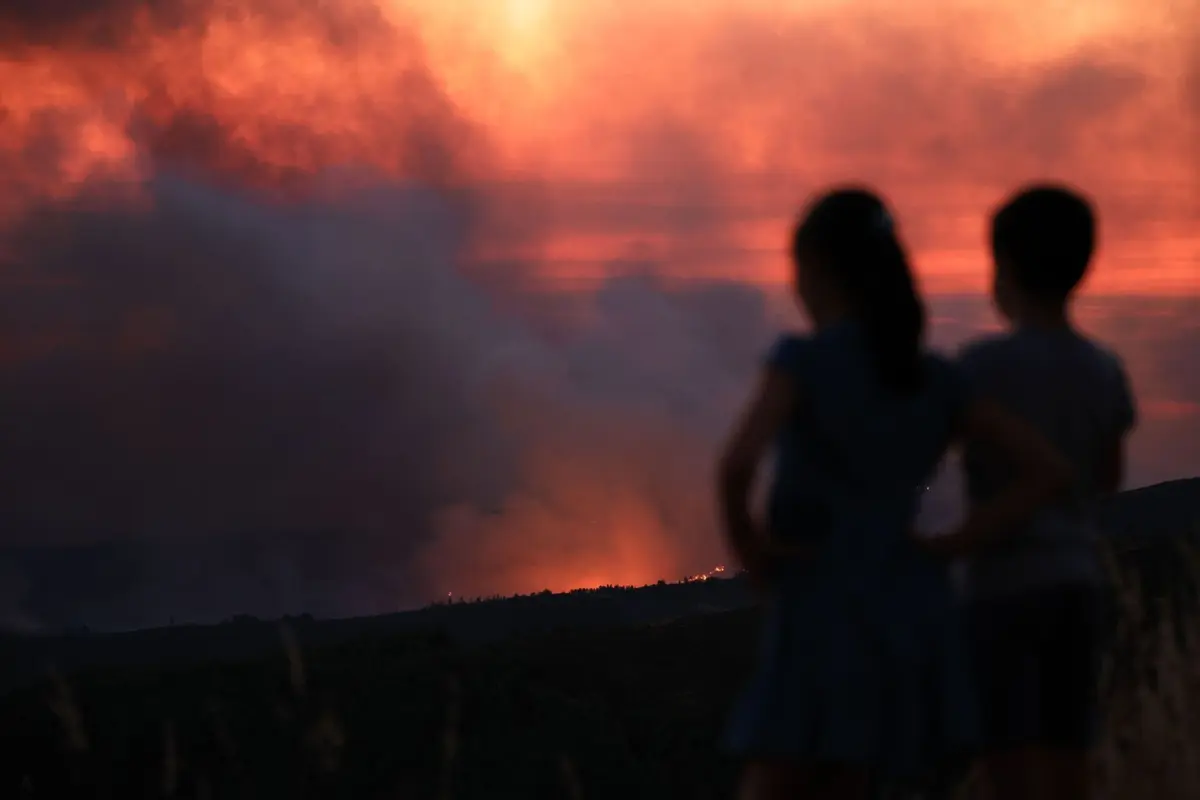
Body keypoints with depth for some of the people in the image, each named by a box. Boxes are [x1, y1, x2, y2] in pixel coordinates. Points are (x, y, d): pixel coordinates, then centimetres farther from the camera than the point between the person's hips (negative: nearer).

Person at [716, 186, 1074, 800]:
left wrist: (750, 553, -8)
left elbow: (737, 463, -26)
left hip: (823, 621, -7)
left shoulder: (803, 359, -9)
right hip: (907, 616, 7)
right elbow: (1049, 472, 5)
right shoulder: (936, 378, 9)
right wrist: (943, 548, 4)